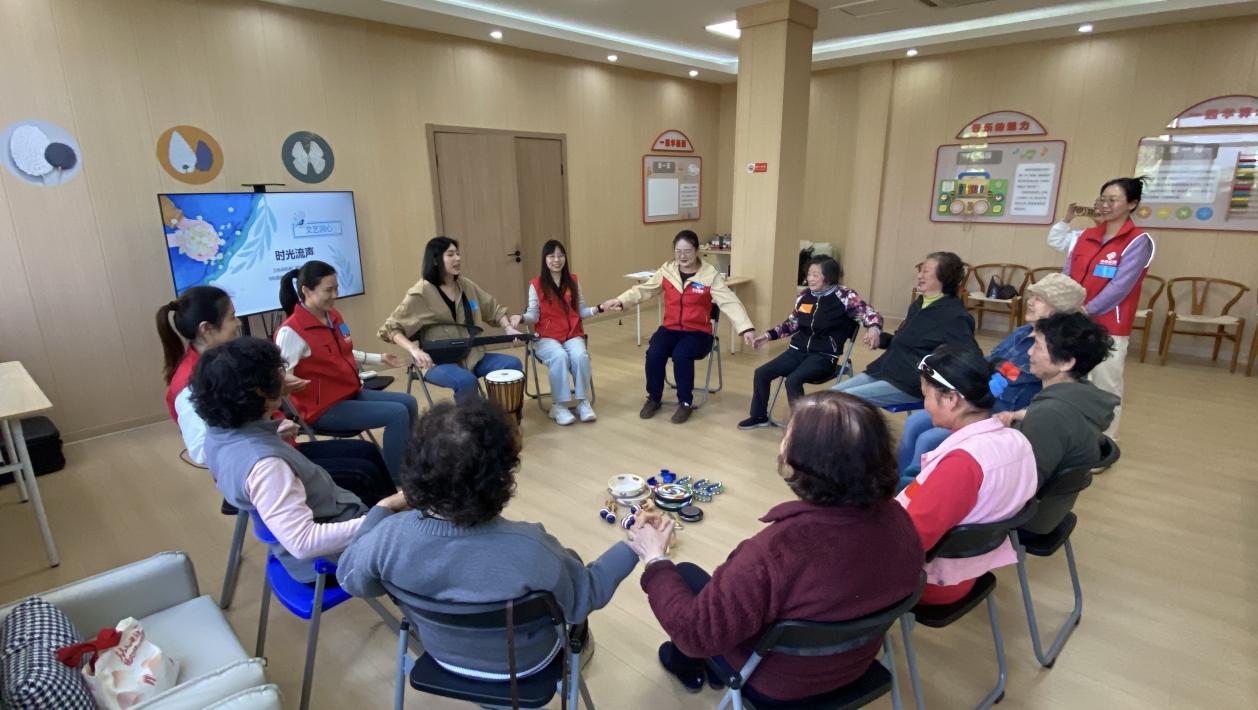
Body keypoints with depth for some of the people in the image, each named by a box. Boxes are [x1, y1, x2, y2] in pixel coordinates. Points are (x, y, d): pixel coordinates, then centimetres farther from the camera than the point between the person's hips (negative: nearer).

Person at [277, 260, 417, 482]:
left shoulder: (333, 316, 5)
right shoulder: (291, 331, -20)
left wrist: (379, 358, 23)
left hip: (351, 393, 9)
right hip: (324, 407, -9)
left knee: (408, 402, 6)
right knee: (397, 414, -19)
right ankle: (394, 483, -7)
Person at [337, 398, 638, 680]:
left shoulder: (389, 535, -31)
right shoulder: (528, 550, -40)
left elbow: (350, 578, -8)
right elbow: (584, 597, -21)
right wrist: (632, 546, -11)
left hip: (442, 654, 3)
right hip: (523, 663, -3)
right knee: (568, 565, 25)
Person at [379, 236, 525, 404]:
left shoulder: (465, 285, 7)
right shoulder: (420, 293, -12)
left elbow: (493, 309, 17)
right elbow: (390, 328, -9)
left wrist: (508, 328, -1)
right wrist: (414, 350, -25)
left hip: (470, 355, 6)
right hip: (437, 361, -6)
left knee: (513, 364, -10)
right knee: (467, 381, -35)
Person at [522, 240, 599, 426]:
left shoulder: (573, 281, 8)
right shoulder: (536, 285, 0)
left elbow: (581, 311, 9)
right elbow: (534, 315, -4)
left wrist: (599, 308, -7)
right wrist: (521, 317, -24)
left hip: (572, 334, 2)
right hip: (547, 337, -2)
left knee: (580, 355, -30)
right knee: (559, 357, -34)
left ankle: (583, 402, -14)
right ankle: (559, 406, -21)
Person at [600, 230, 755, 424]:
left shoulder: (711, 275, -8)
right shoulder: (667, 270, 3)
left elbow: (730, 302, -15)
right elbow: (644, 289, 8)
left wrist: (746, 328, -28)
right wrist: (620, 300, -7)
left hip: (698, 332, -3)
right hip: (670, 328, 3)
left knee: (681, 355, -32)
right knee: (654, 353, -24)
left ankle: (686, 403, -8)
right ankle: (654, 398, 2)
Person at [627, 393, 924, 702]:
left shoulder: (776, 551, -41)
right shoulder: (897, 520, -21)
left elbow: (697, 635, -30)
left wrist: (656, 561, -15)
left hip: (777, 685, -5)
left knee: (685, 574, 15)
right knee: (734, 574, 24)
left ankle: (685, 665, 43)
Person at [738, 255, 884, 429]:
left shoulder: (845, 296, -10)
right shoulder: (804, 295, 7)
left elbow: (871, 315, -14)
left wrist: (874, 329, -37)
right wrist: (768, 335, 11)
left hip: (824, 356, -6)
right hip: (799, 350, 6)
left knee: (792, 380, -30)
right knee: (761, 373, -6)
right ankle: (759, 416, 15)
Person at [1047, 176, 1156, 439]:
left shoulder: (1138, 241, -6)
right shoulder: (1086, 236, 10)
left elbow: (1120, 285, -14)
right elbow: (1068, 275, 8)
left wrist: (1087, 310, -20)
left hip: (1109, 328, -5)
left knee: (1106, 388, 1)